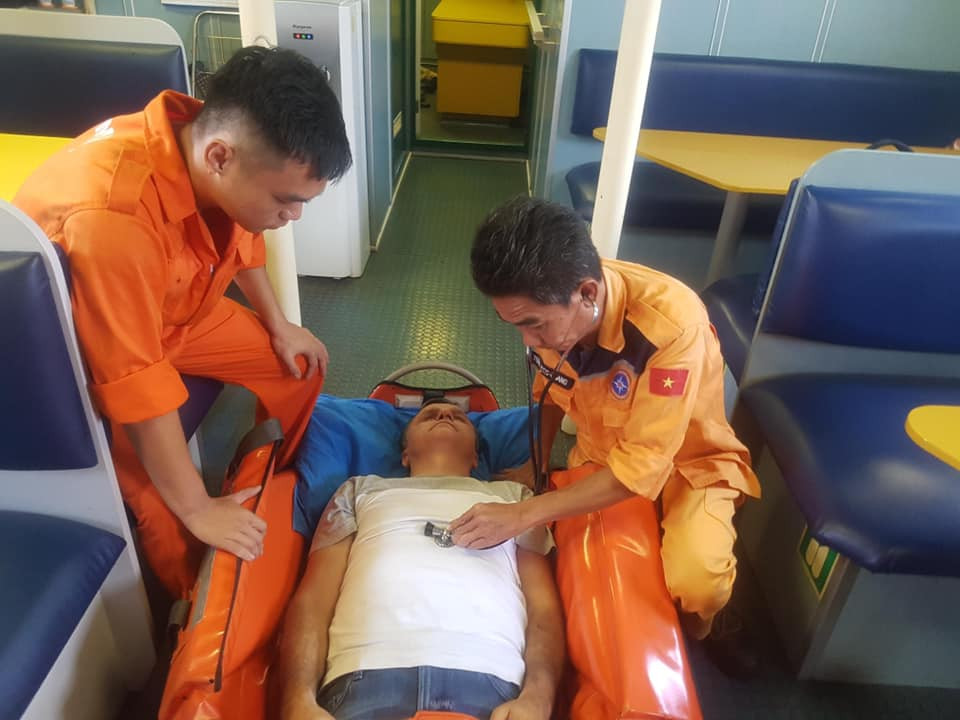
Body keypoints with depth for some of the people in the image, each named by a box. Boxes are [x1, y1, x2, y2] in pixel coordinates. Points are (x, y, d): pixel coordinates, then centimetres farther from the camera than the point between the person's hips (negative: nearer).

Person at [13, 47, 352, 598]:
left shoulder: (209, 137, -20)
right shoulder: (113, 217, -43)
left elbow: (241, 238, 4)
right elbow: (139, 389, -36)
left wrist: (280, 325, 6)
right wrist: (198, 509, -26)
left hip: (174, 308, 7)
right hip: (84, 354, -6)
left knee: (300, 365, 3)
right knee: (170, 517, -17)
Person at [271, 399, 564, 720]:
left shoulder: (513, 495, 26)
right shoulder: (362, 489, 26)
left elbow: (544, 604, 14)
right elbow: (314, 598, 15)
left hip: (489, 681, 0)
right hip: (367, 677, 0)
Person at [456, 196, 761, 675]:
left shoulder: (670, 323, -36)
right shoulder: (551, 307, -19)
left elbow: (642, 467, -33)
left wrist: (523, 515, -33)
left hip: (686, 460, -4)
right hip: (601, 455, 5)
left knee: (696, 583, -28)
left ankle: (695, 635, 7)